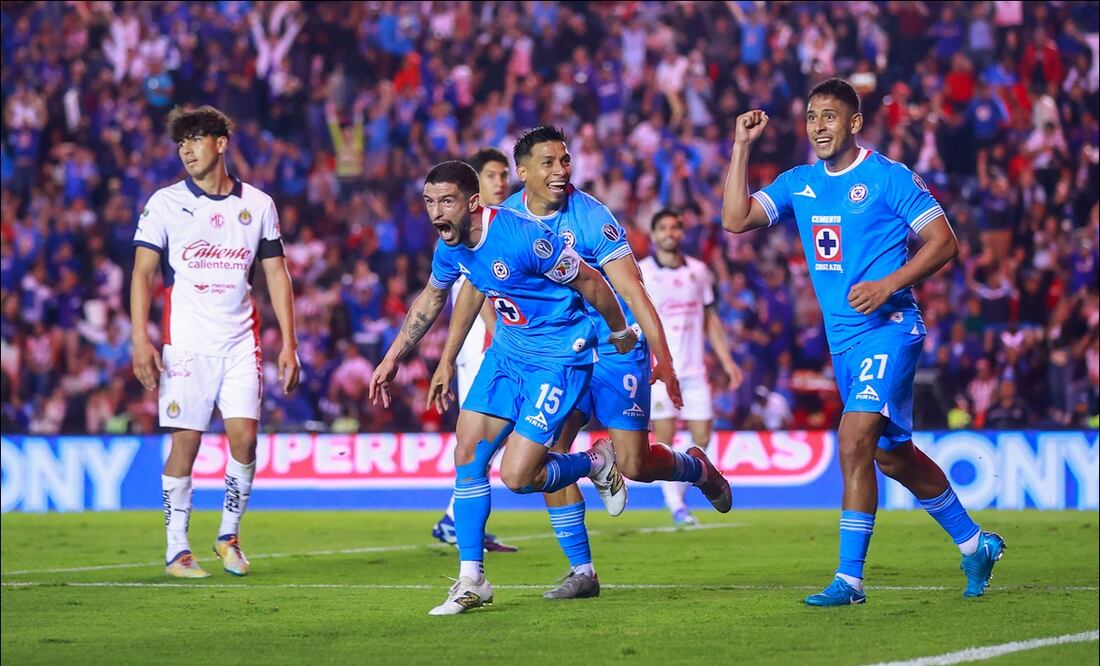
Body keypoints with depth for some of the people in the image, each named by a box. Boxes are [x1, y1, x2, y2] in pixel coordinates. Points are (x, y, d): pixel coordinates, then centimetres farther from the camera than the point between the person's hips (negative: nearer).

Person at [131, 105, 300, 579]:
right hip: (185, 340, -2)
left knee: (244, 435, -9)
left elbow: (276, 274, 11)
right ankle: (177, 549, 5)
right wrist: (140, 340, -10)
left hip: (241, 340, 2)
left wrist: (288, 343, 5)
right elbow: (143, 273, 0)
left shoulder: (258, 205, 8)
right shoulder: (165, 203, 2)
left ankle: (229, 534, 11)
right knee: (185, 442, -3)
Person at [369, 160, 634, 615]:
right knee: (467, 456, -2)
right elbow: (431, 299, 18)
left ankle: (597, 463, 17)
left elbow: (589, 282, -16)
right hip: (508, 350, 7)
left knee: (516, 476, -13)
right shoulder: (450, 245, -4)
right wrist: (392, 359, 18)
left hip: (560, 355, -7)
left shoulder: (522, 237, -28)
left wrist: (621, 333, -2)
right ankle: (471, 580, 7)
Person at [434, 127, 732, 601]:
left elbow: (632, 291, -19)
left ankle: (696, 467, 27)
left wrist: (663, 359, -26)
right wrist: (448, 359, 7)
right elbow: (473, 289, 8)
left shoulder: (591, 217, -17)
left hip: (615, 347, -4)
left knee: (634, 464, -8)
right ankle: (581, 571, -2)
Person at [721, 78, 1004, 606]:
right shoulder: (798, 184, 10)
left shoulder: (889, 177, -8)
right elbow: (736, 220, 0)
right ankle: (974, 543, 33)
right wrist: (742, 146, -2)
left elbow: (943, 243, -7)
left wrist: (888, 284, -18)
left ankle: (849, 577, -18)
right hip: (843, 339, 7)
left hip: (889, 328, -7)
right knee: (892, 455, 15)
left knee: (855, 438, -21)